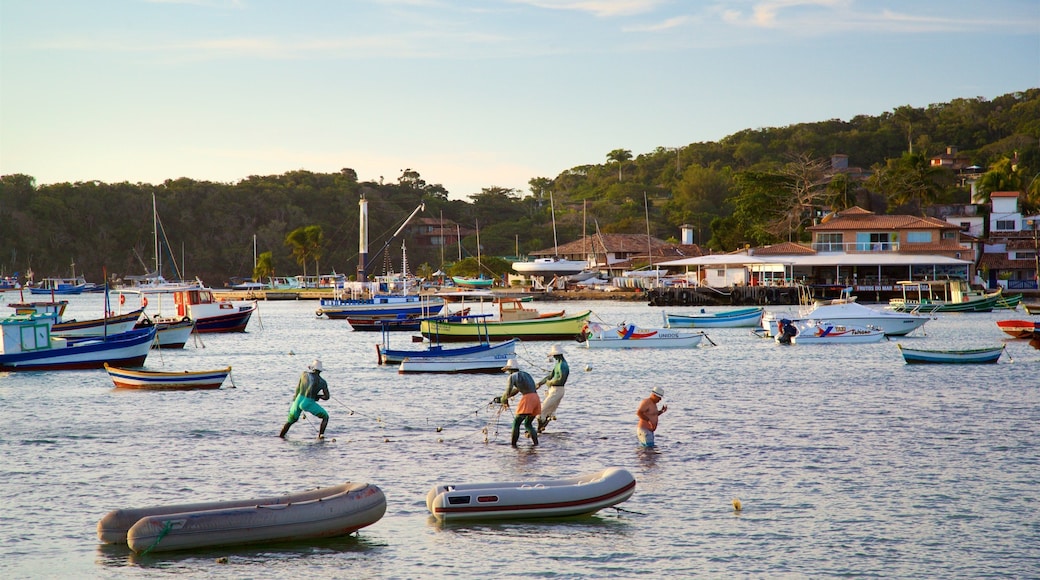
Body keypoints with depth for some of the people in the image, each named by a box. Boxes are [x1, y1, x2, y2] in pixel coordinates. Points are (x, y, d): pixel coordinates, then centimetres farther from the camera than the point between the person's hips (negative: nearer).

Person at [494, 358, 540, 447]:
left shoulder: (512, 376, 2)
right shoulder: (526, 374, 27)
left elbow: (508, 392, -6)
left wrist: (503, 400, 15)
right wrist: (501, 398, 38)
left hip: (527, 398, -8)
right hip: (536, 398, 8)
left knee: (516, 423, 0)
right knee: (528, 424, 19)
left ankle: (513, 445, -4)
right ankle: (536, 443, 8)